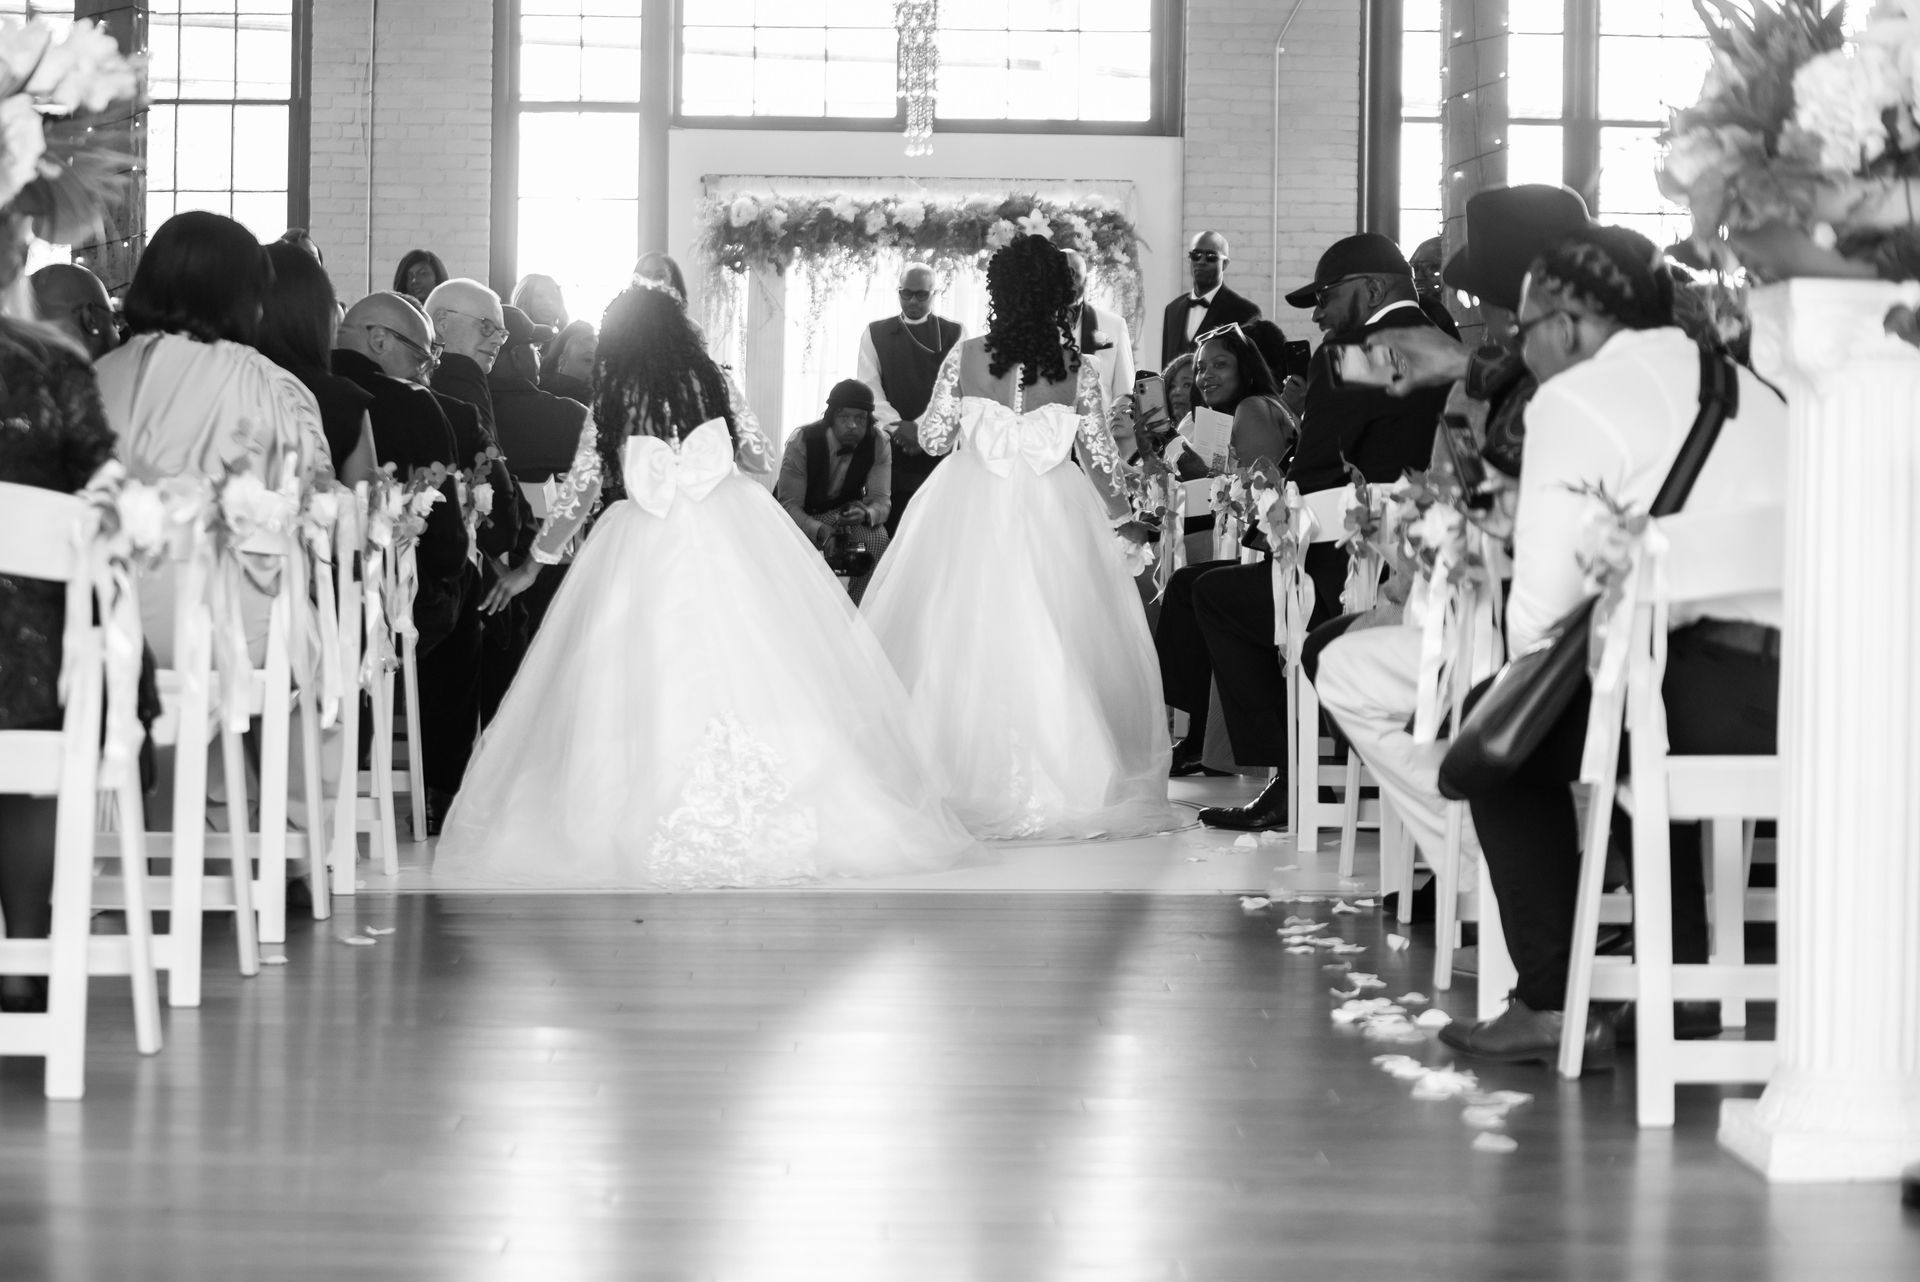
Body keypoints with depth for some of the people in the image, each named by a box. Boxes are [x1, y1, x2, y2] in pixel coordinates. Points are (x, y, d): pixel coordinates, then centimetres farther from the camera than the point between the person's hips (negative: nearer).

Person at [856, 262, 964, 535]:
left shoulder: (954, 334, 9)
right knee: (890, 529, -5)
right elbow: (870, 387, 2)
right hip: (890, 444, 1)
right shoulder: (875, 333, 12)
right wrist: (898, 426, -12)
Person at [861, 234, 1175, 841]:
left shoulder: (965, 357, -7)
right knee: (1055, 649, 7)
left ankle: (961, 780, 9)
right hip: (1053, 518, 1)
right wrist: (1125, 519, 18)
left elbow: (932, 438, 1)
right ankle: (1064, 784, 9)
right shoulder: (1078, 370, -4)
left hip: (971, 515, 0)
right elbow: (1101, 458, 2)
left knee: (959, 644, 7)